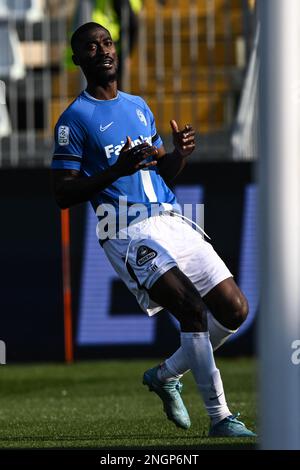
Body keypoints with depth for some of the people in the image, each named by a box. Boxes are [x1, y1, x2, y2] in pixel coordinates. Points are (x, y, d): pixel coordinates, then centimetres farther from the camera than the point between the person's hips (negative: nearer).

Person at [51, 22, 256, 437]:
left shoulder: (139, 107, 19)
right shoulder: (75, 118, -2)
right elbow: (63, 194, -7)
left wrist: (180, 153, 3)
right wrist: (116, 171, -19)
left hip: (171, 220, 7)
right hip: (128, 231, -7)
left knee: (234, 310, 0)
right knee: (192, 306, -25)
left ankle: (166, 375, 22)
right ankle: (219, 418, -21)